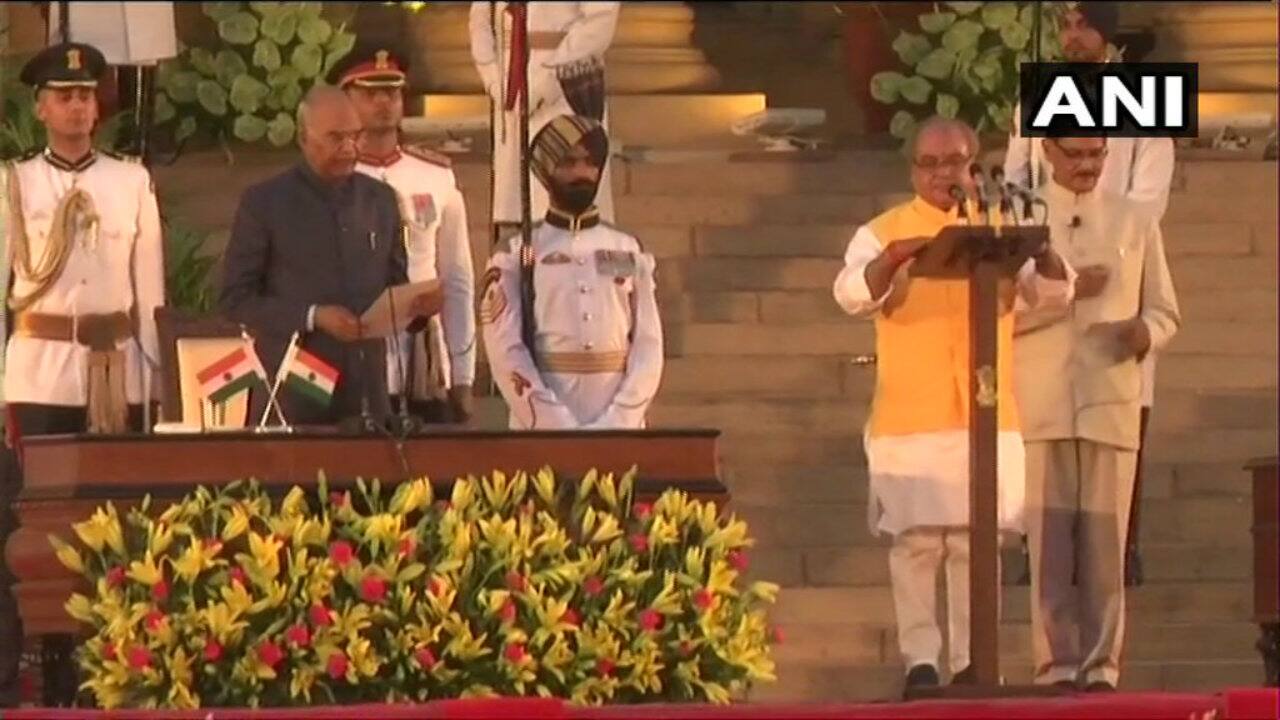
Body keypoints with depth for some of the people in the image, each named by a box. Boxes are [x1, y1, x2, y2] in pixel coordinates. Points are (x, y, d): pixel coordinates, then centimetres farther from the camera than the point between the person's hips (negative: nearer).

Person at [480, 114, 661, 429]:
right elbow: (507, 354, -4)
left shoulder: (630, 253, 11)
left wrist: (616, 424, -9)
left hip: (619, 429, 2)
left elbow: (648, 347, 6)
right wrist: (559, 427, -14)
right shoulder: (516, 256, 4)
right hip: (542, 431, -2)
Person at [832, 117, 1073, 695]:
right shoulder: (884, 233, 4)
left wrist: (1040, 250, -18)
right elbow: (852, 296, -12)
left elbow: (1054, 294, 4)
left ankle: (972, 661, 6)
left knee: (976, 540, 2)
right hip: (911, 422, -2)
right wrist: (893, 258, -32)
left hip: (987, 418, 2)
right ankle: (919, 660, -4)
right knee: (917, 540, -6)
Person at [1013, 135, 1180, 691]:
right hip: (1041, 407, -1)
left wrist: (1146, 332, -9)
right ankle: (1056, 666, -2)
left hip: (1111, 404, 1)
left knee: (1105, 542, -1)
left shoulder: (1136, 221, 12)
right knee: (1049, 541, -4)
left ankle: (1101, 666, 1)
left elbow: (1164, 310, 13)